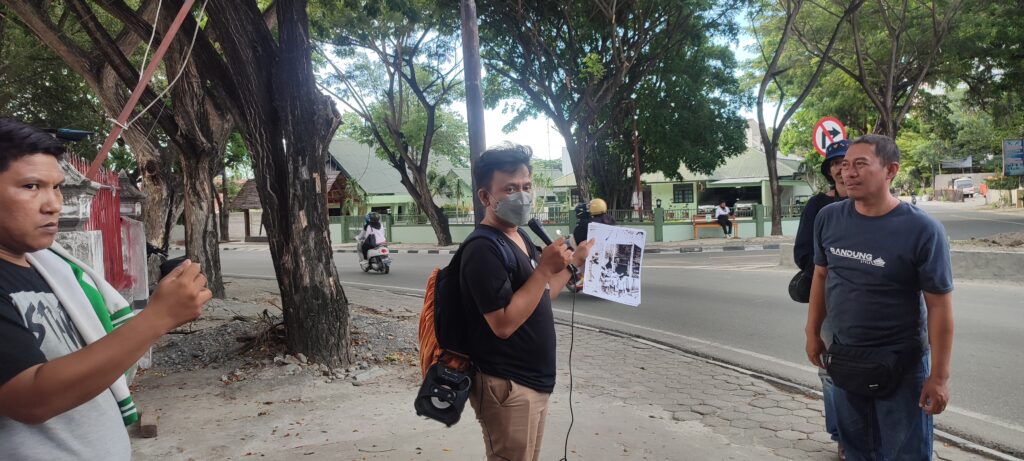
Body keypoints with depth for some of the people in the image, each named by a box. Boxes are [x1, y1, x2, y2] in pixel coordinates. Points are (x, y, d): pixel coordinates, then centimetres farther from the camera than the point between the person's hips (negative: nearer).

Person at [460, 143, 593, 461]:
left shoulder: (520, 237, 10)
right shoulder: (483, 250, -20)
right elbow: (504, 323, -26)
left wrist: (573, 262, 17)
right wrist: (544, 269, -26)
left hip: (532, 381, 10)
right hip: (507, 387, -10)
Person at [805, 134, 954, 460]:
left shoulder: (921, 230, -18)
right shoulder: (828, 218, -4)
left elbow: (939, 305, -15)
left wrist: (939, 376, -14)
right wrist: (813, 332, 10)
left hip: (901, 365, -4)